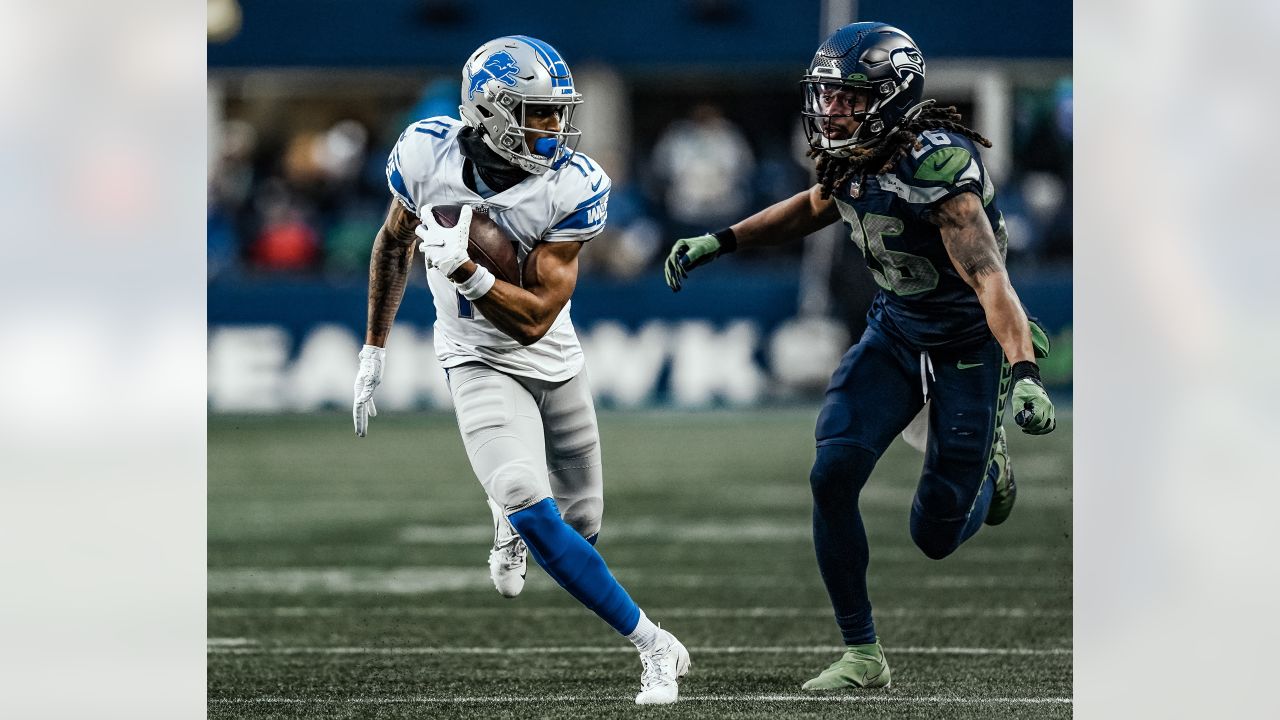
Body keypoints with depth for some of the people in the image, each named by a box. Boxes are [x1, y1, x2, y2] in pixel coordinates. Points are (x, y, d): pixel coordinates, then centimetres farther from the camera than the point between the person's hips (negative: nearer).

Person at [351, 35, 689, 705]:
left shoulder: (573, 188, -21)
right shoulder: (428, 153, -17)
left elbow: (534, 318, -23)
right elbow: (394, 242, 5)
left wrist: (464, 271, -39)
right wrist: (373, 349, 9)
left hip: (554, 362, 2)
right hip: (480, 364, -2)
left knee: (580, 523, 11)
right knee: (533, 513, -22)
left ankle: (513, 522, 49)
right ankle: (655, 647, -12)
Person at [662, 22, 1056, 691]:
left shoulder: (937, 167, -31)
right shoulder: (850, 159, -7)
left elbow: (989, 278, -39)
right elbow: (814, 207, 18)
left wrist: (1024, 373, -51)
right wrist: (719, 242, 12)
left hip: (968, 346, -6)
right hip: (895, 331, 6)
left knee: (936, 535, 0)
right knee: (833, 474, -14)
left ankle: (986, 468, 38)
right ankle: (862, 655, -3)